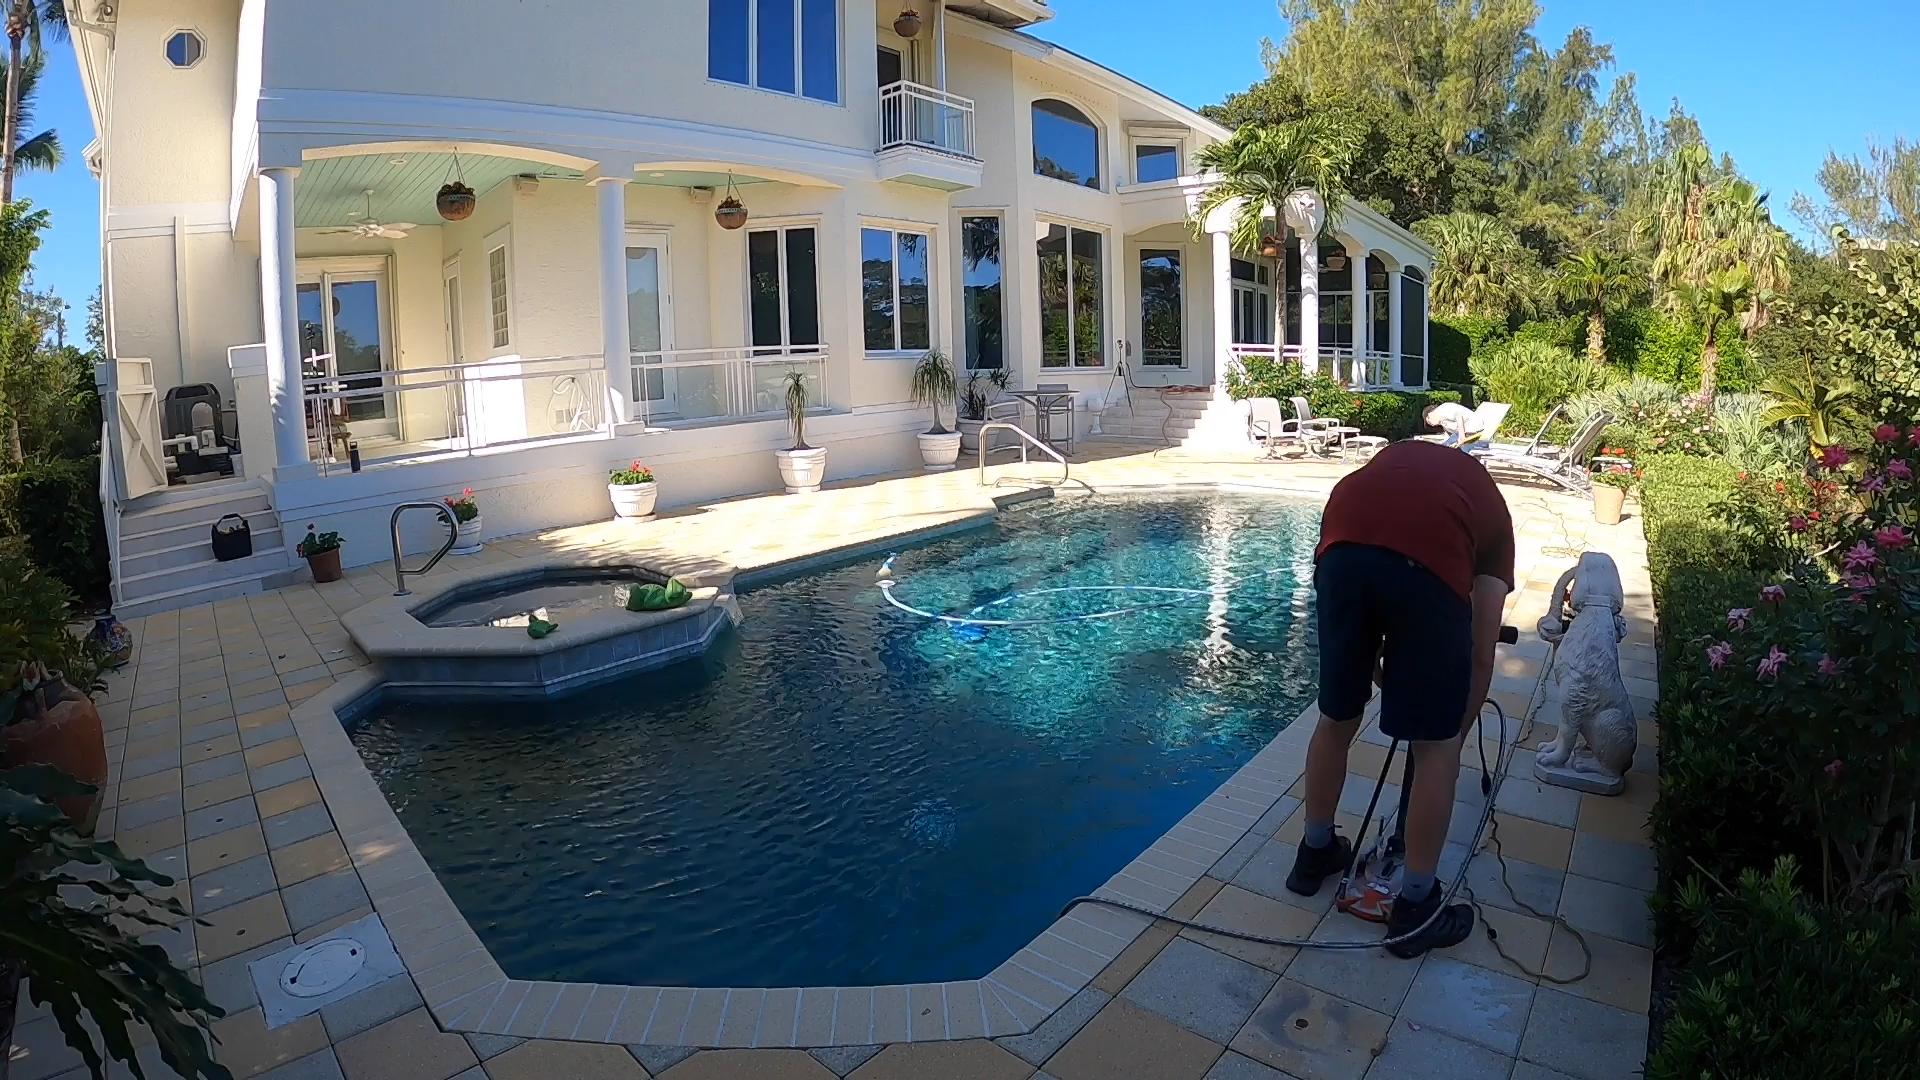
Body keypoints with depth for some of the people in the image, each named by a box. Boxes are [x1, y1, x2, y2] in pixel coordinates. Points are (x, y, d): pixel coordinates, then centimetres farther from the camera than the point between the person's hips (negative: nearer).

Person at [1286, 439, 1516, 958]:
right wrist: (1457, 736, 39)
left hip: (1342, 547, 3)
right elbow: (1481, 654, 28)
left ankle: (1314, 854, 44)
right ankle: (1415, 906, 30)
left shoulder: (1399, 458, 42)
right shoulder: (1491, 510, 33)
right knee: (1435, 748, 17)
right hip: (1426, 561, -2)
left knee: (1336, 720, 25)